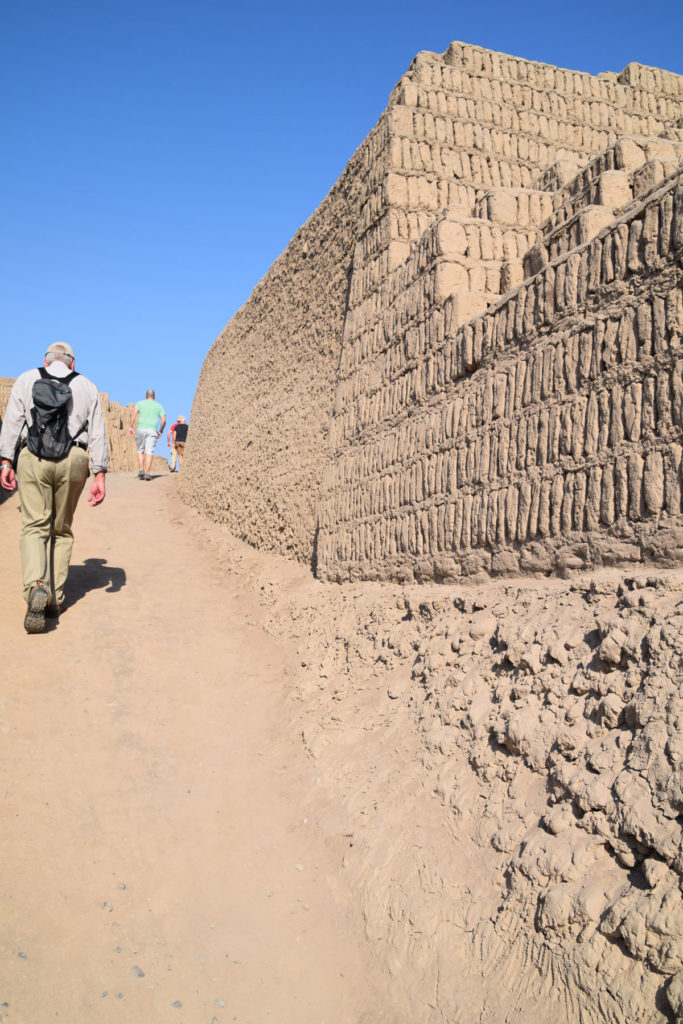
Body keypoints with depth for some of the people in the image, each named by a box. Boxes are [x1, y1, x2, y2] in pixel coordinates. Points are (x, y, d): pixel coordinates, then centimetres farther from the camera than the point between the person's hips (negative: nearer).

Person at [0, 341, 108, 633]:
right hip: (73, 459, 1)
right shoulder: (87, 386, 16)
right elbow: (97, 432, 7)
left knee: (34, 527, -2)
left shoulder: (26, 379, 14)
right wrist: (100, 474, 3)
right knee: (61, 529, 13)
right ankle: (55, 598, 12)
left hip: (33, 458, -1)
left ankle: (36, 587, -27)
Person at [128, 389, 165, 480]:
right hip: (152, 431, 0)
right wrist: (160, 431, 14)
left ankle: (141, 470, 1)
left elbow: (134, 414, -5)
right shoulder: (159, 406, 13)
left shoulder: (140, 403, 10)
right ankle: (147, 473, -13)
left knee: (140, 451, 15)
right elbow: (163, 420, 3)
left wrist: (131, 426, -4)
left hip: (141, 430, 0)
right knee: (149, 453, -3)